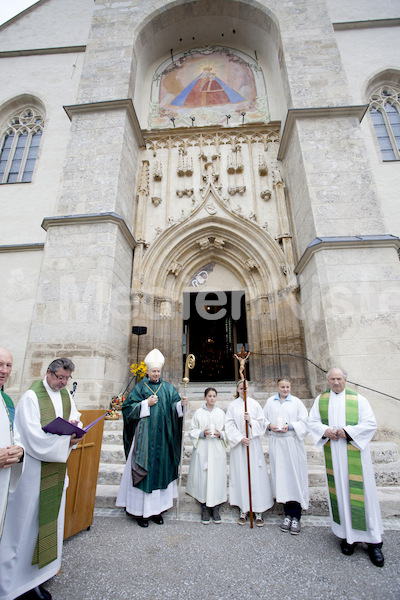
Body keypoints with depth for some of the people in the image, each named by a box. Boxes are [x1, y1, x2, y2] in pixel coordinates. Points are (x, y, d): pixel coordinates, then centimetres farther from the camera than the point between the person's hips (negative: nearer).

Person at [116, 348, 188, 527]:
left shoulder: (167, 388, 7)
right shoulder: (140, 387, 0)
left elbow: (174, 408, 3)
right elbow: (128, 407, -4)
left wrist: (181, 403, -18)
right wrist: (147, 403, -14)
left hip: (162, 436, 3)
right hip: (144, 436, -3)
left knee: (161, 469, 9)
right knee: (144, 470, 1)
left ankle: (156, 509, 24)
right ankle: (140, 511, 17)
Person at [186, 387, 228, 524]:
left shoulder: (221, 413, 8)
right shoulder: (198, 412, 3)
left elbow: (227, 431, 10)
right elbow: (192, 430, 4)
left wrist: (220, 434, -9)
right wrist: (202, 433, -13)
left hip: (217, 450, 1)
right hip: (202, 449, -1)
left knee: (217, 477, 3)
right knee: (203, 477, 1)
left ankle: (215, 508, 20)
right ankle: (204, 509, 18)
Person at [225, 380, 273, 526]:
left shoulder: (255, 404, 4)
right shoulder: (232, 405, 2)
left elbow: (262, 423, 3)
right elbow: (229, 425, -1)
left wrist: (251, 421, -14)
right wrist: (240, 438, -11)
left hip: (254, 443, 0)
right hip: (238, 443, 0)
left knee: (256, 474, 1)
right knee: (240, 474, 3)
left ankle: (258, 510, 12)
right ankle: (243, 510, 16)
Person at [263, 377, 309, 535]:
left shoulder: (296, 402, 2)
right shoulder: (270, 402, 8)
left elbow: (304, 421, -1)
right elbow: (263, 419, 10)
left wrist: (290, 426, -14)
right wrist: (270, 425, -9)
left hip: (293, 443, -2)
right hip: (276, 443, 2)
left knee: (295, 476, -1)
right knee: (280, 476, 6)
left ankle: (296, 517, 12)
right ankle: (288, 514, 20)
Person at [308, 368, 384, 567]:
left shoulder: (358, 399, -3)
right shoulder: (320, 400, 4)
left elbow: (370, 424, -6)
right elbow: (312, 422, 7)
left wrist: (348, 431, -16)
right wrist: (325, 430, -12)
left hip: (354, 452, -2)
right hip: (332, 453, 2)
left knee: (360, 491, 2)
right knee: (339, 491, 8)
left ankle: (373, 540, 20)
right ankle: (348, 535, 24)